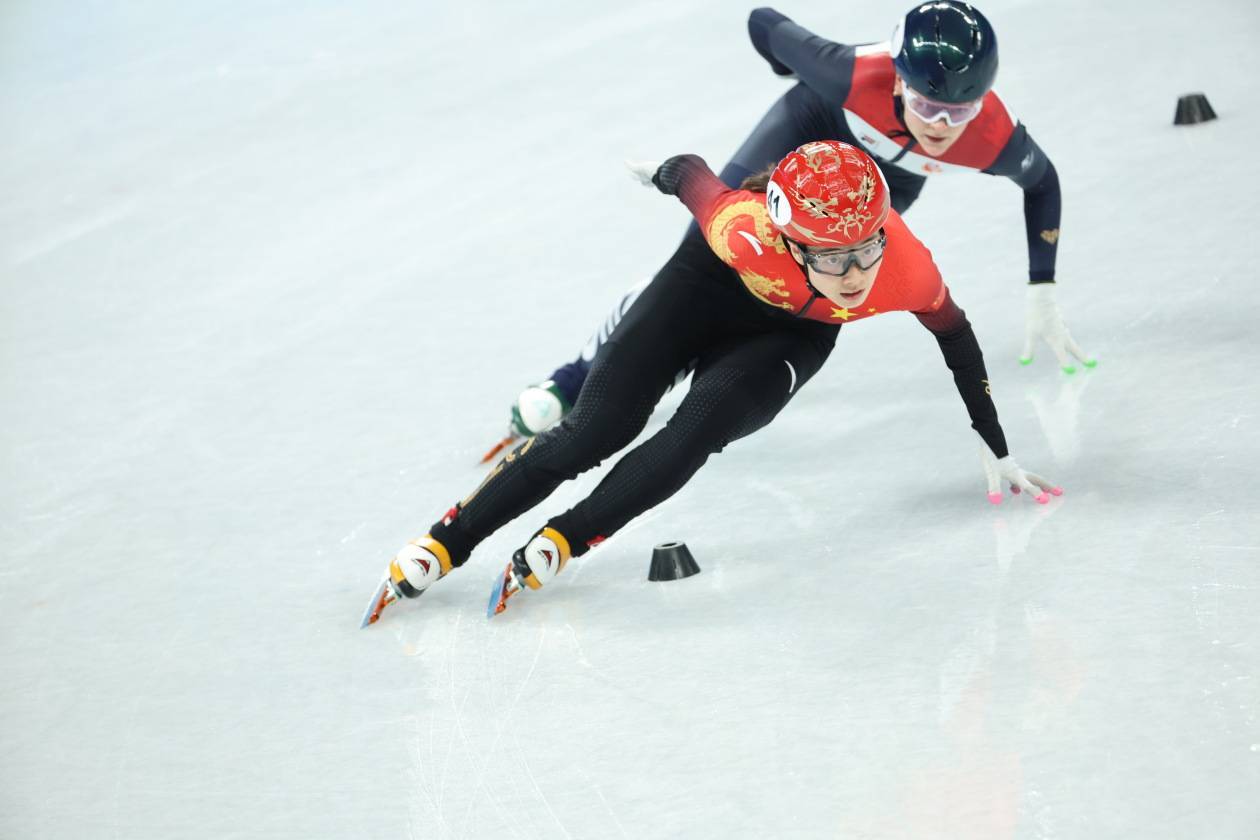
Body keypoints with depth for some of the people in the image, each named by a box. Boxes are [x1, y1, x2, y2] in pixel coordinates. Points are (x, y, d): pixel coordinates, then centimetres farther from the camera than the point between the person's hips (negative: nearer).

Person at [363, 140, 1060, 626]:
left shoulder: (908, 271, -37)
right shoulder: (744, 230, -42)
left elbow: (955, 335, -15)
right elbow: (691, 177, -20)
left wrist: (996, 451, -6)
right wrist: (662, 171, 5)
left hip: (793, 332, 1)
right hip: (710, 284, -1)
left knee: (698, 431, -26)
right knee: (596, 430, -12)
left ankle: (561, 542, -16)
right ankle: (443, 546, -2)